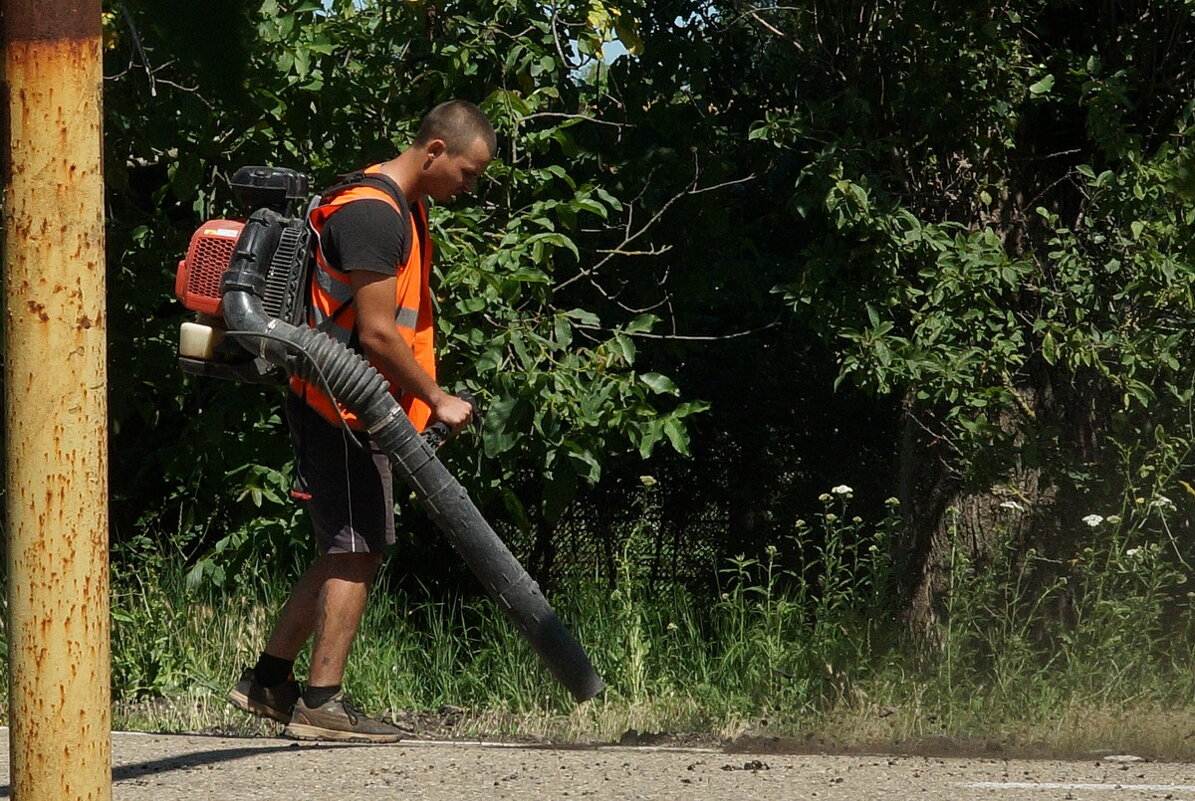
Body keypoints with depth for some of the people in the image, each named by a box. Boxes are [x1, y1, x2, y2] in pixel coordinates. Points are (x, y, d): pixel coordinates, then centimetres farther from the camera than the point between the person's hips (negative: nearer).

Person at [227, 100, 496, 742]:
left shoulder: (402, 210, 17)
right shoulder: (371, 213, -18)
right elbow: (376, 333, -21)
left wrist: (420, 402, 20)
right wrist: (437, 399, -13)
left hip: (348, 409, 10)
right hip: (340, 406, -10)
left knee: (346, 551, 13)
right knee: (357, 550, -8)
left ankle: (268, 679, 18)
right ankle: (321, 701, -7)